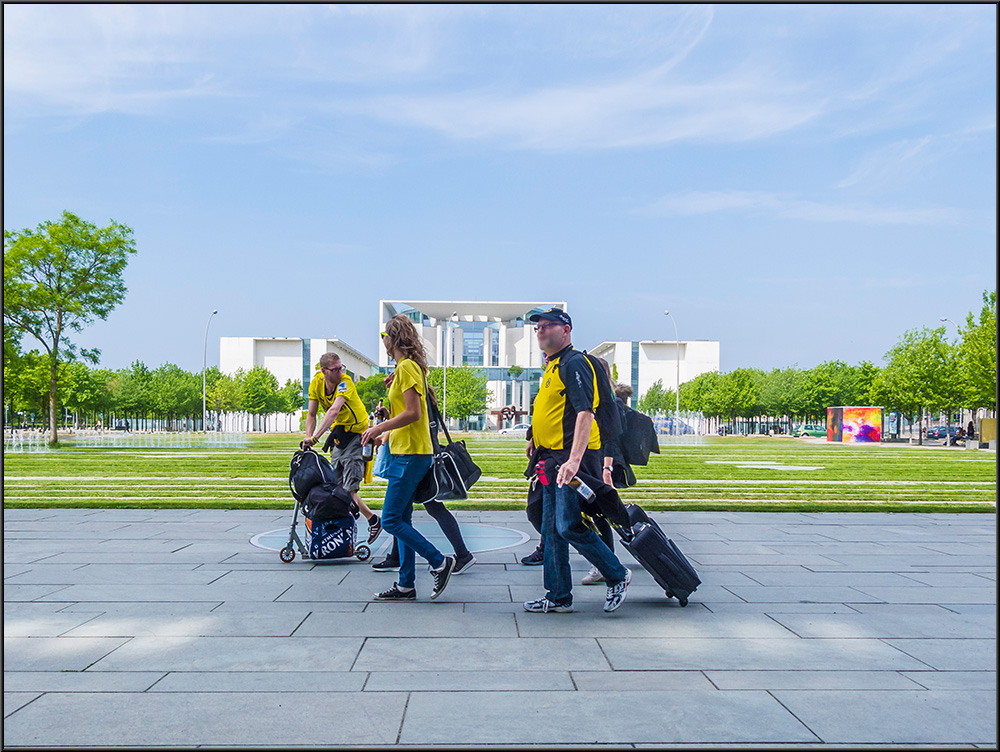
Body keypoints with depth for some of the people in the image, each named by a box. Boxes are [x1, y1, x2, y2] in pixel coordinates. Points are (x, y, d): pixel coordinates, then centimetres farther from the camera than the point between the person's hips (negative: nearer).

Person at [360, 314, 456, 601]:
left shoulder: (407, 367, -13)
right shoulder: (407, 367, 17)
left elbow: (413, 413, -21)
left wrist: (380, 428, -15)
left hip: (410, 454, -10)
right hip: (405, 452, 10)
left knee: (391, 520, -8)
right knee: (401, 520, 11)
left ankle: (439, 562, -1)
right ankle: (406, 585, 15)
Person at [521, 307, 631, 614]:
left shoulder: (574, 363, -12)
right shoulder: (551, 367, 19)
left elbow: (585, 412, -22)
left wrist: (574, 460, -31)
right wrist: (537, 440, 24)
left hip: (572, 461, -10)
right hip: (552, 461, 10)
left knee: (569, 527, -11)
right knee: (551, 530, 11)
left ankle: (617, 575, 7)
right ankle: (558, 596, 20)